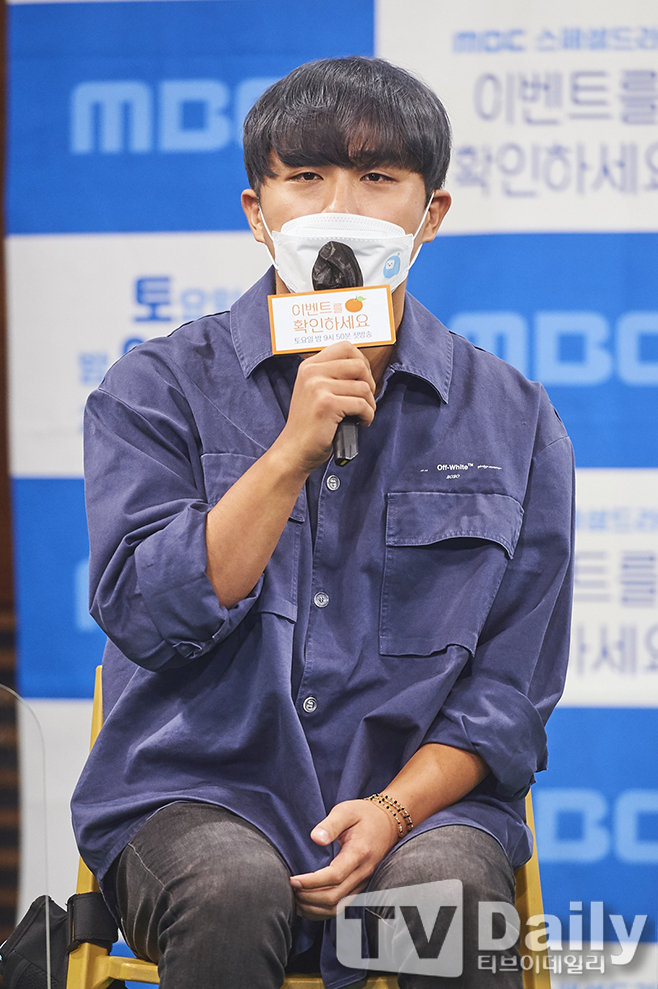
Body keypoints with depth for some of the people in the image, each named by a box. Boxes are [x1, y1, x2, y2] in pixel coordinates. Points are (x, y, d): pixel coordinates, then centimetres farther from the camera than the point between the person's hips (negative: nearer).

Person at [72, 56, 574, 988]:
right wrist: (293, 452, -17)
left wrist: (395, 809, -11)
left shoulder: (512, 419, 8)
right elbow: (145, 616, -9)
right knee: (233, 891, -34)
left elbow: (510, 686, 7)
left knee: (446, 889, -33)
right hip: (200, 792, -1)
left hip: (425, 795, 1)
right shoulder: (160, 388, 4)